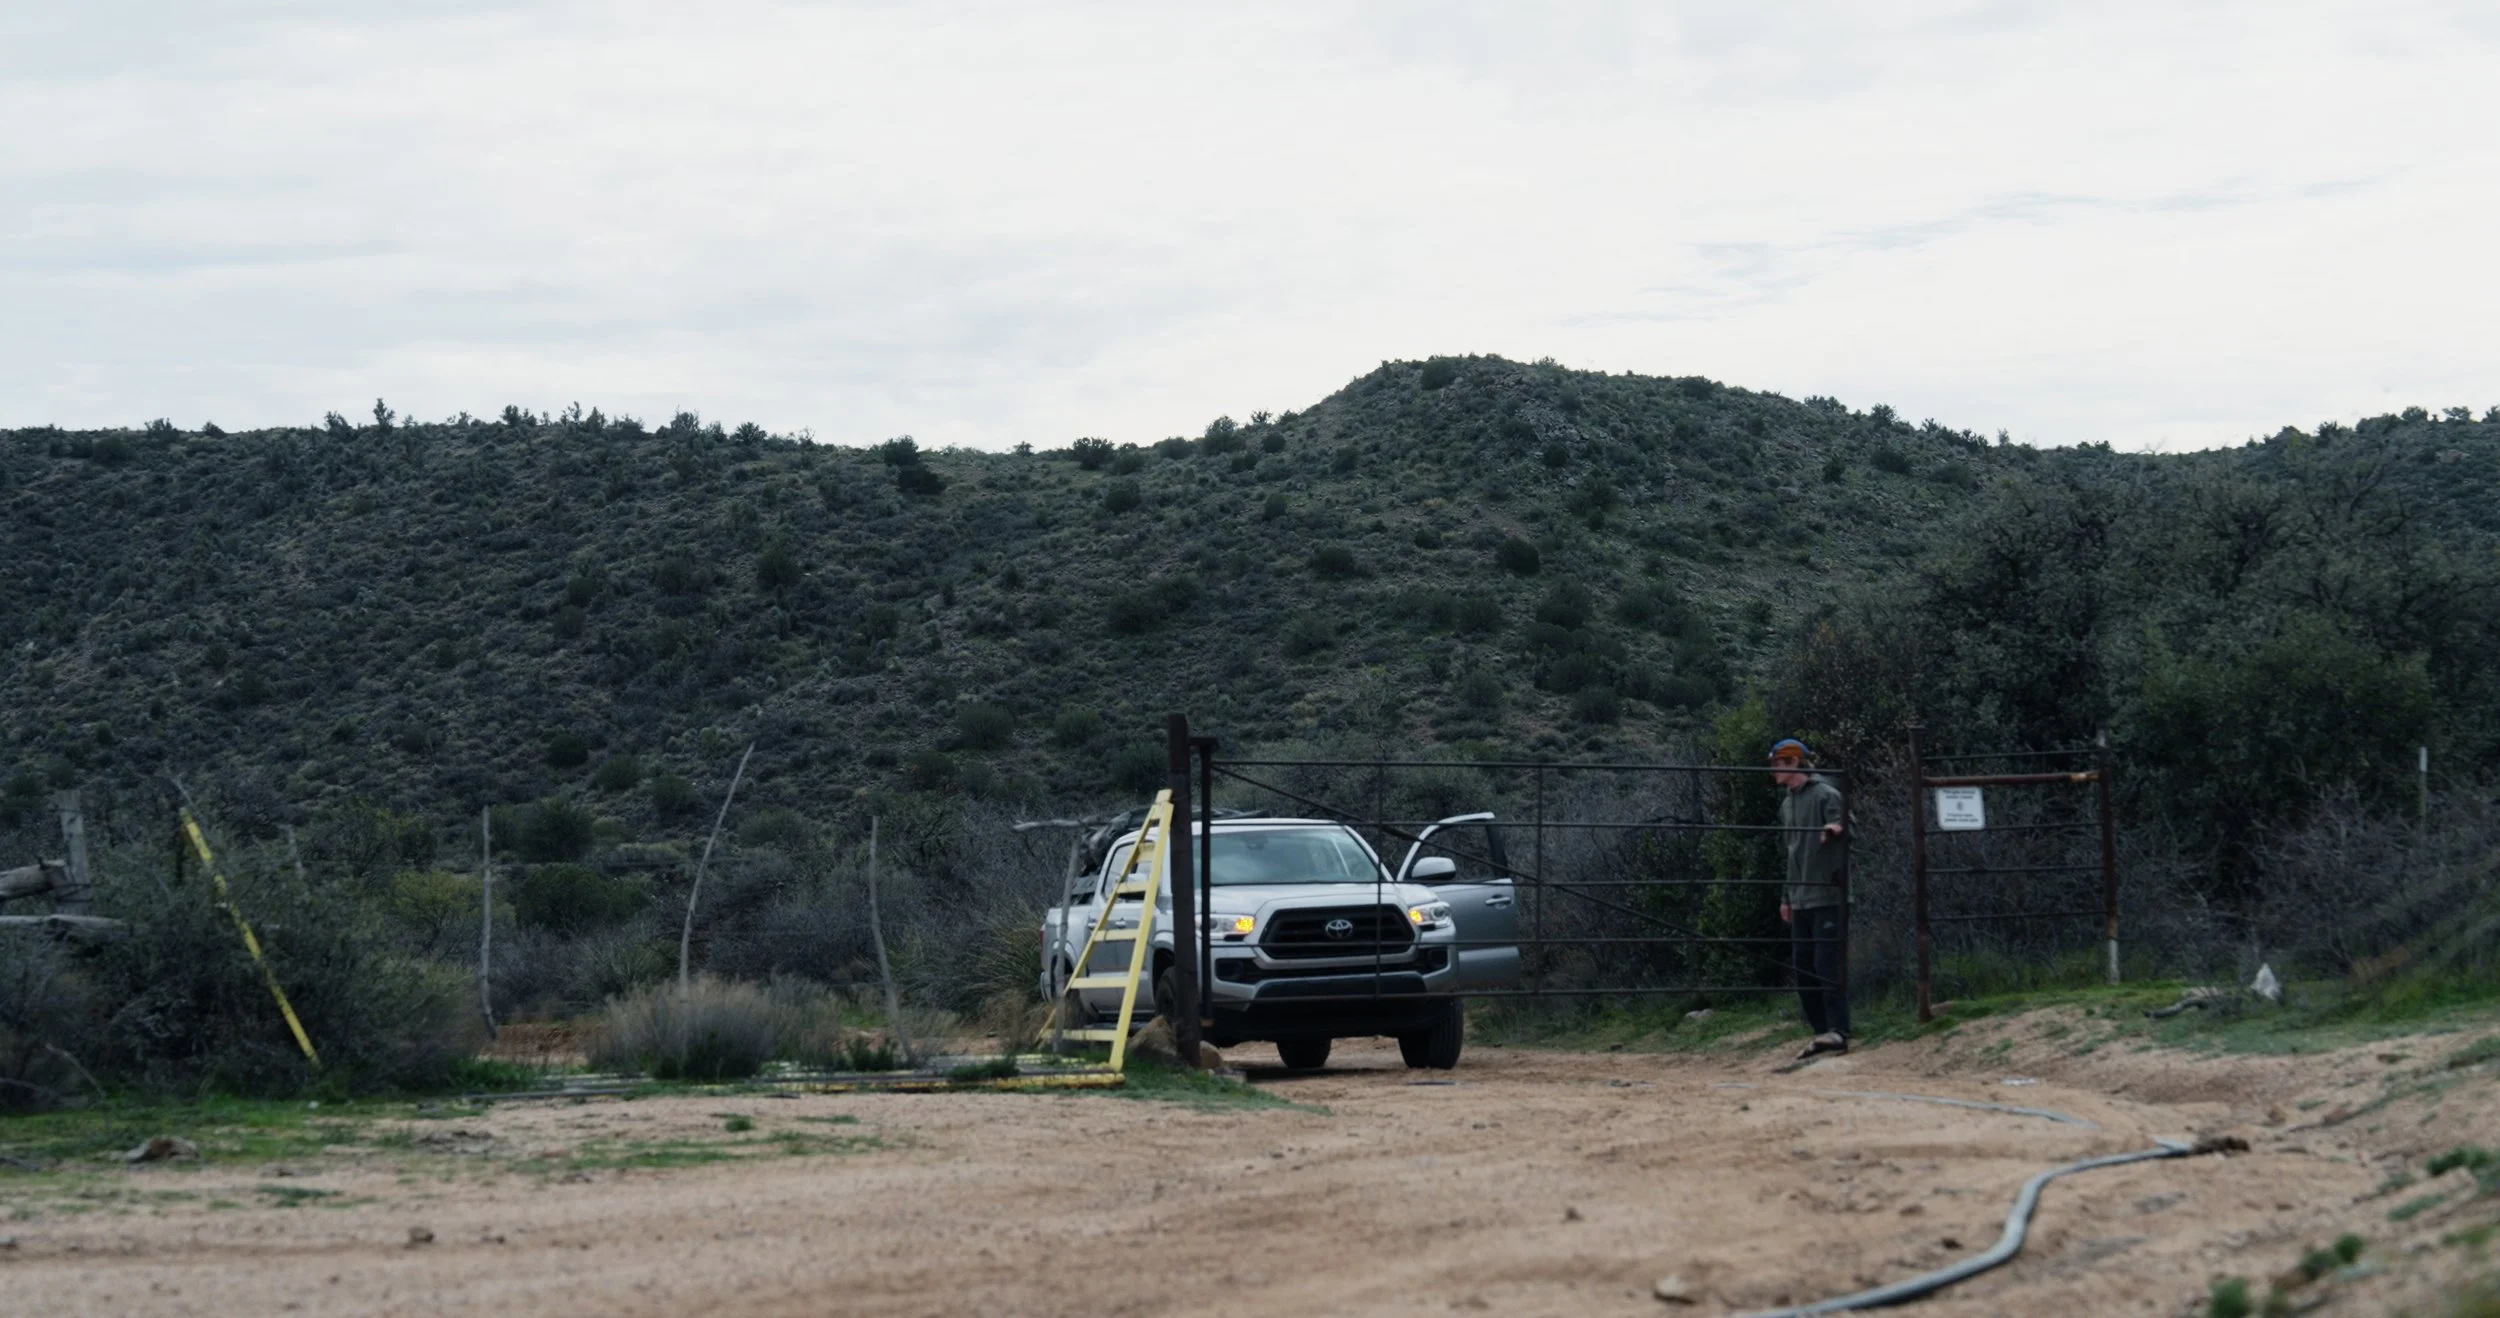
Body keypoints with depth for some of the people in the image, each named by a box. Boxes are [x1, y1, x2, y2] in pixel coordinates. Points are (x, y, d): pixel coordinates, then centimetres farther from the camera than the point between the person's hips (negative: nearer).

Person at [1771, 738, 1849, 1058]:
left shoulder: (1826, 795, -5)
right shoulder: (1787, 804, 20)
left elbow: (1841, 825, -16)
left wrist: (1836, 828, -41)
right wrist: (1786, 897, 23)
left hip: (1828, 897, -8)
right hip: (1801, 900, 8)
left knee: (1827, 965, -12)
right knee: (1802, 968, 6)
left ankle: (1838, 1031, -12)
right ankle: (1821, 1032, 11)